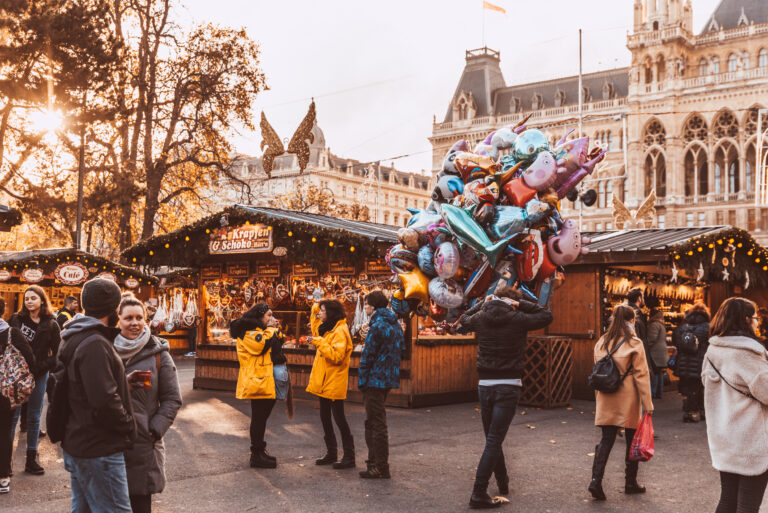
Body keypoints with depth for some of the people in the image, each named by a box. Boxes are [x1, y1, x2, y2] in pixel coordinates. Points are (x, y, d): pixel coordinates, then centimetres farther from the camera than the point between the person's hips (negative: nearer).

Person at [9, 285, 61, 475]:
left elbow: (58, 353, 1)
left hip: (39, 375, 1)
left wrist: (43, 367, -11)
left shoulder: (51, 325, 0)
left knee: (34, 417, 9)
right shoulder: (16, 319, 1)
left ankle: (31, 459, 17)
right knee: (12, 415, 1)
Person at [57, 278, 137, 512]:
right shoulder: (95, 344, -22)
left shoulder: (75, 339, 13)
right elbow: (105, 401, -27)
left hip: (76, 443, 11)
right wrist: (129, 427, -13)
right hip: (98, 449, -11)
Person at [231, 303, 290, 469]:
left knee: (262, 417, 15)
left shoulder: (262, 330, 21)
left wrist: (275, 330, 7)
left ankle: (260, 451, 24)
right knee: (259, 417, -6)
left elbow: (278, 344, 23)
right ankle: (256, 455, 0)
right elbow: (261, 345, -25)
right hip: (259, 380, -10)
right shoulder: (248, 332, -9)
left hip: (270, 380, 10)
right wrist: (270, 329, -11)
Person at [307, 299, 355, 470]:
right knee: (325, 417, 14)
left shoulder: (340, 331, -17)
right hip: (323, 382, 10)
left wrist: (319, 343, -22)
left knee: (338, 417, -5)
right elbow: (315, 329, 33)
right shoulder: (327, 329, 12)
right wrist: (315, 309, 18)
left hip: (334, 383, -10)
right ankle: (331, 454, 24)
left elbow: (336, 356, -25)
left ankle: (349, 456, 2)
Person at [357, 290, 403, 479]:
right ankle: (374, 461, 27)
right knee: (373, 422, 19)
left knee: (377, 424, -3)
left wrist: (361, 380, -8)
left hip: (375, 380, -9)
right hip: (389, 379, 9)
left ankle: (381, 468, 2)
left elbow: (367, 356, -16)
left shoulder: (377, 326, -16)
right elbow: (399, 351, 18)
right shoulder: (395, 324, 13)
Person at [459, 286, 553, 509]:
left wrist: (483, 303, 23)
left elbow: (464, 318, 27)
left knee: (492, 438, 19)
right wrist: (522, 304, 4)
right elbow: (547, 316, 8)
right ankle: (479, 494, -8)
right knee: (494, 441, -5)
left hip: (485, 386, 4)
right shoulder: (517, 319, -6)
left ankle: (503, 482, 36)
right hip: (508, 386, -4)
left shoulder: (480, 319, 4)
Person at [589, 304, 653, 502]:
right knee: (632, 441, 11)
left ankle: (596, 480, -9)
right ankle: (630, 483, 21)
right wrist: (648, 404, -6)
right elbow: (641, 375, -9)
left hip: (606, 400, 4)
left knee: (606, 439, 5)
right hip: (628, 401, -4)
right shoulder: (634, 344, -10)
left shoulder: (601, 343, 5)